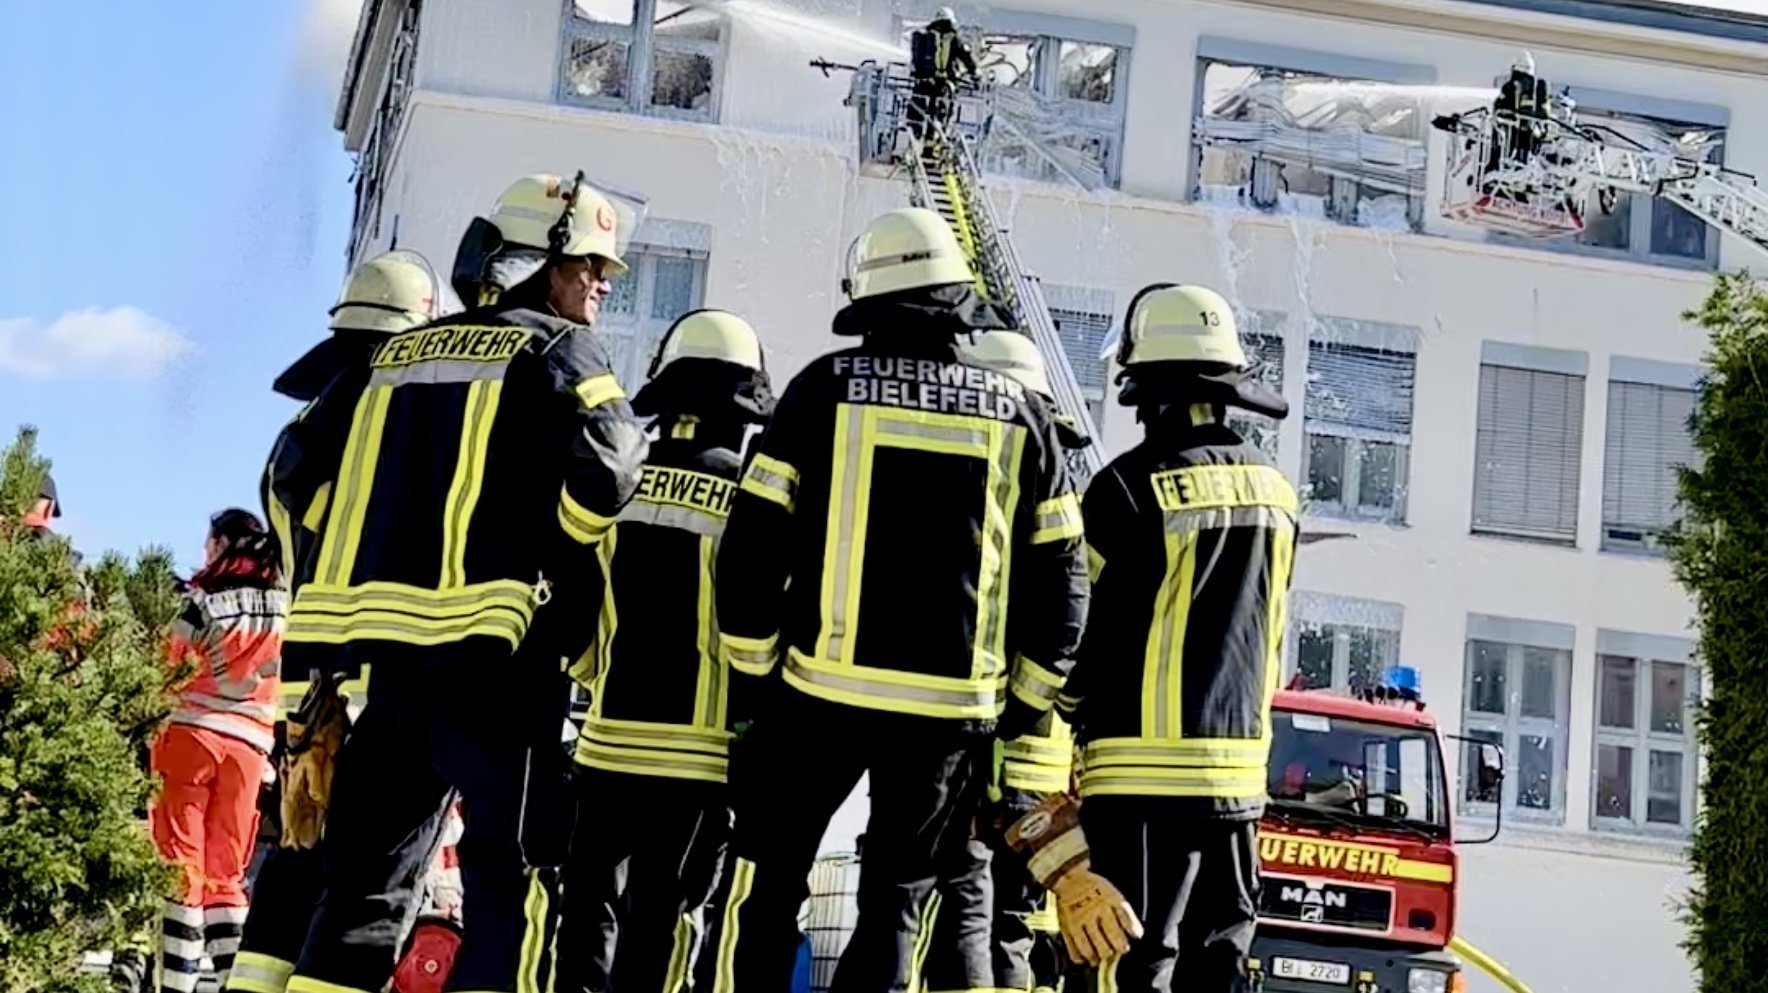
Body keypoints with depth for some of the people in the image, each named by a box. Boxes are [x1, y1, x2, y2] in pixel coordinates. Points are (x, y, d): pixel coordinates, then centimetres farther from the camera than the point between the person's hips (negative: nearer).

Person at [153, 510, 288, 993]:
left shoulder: (204, 601, -1)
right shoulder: (285, 609, 10)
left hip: (195, 733, -4)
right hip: (249, 744, 4)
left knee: (181, 868, -4)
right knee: (225, 875, 9)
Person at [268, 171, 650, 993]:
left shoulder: (400, 352, 20)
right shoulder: (558, 349, 2)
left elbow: (298, 468, 18)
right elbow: (606, 464, -16)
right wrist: (550, 560, 0)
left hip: (387, 638, 6)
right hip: (490, 643, -6)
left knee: (367, 870, 12)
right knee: (514, 877, -2)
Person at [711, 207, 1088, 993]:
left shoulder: (826, 389, -2)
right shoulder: (1020, 415, 4)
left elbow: (754, 542, -4)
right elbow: (1059, 581, 5)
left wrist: (753, 670, 7)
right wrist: (1019, 706, 13)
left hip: (822, 692, -1)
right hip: (952, 710, 2)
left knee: (768, 891, 12)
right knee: (894, 911, 11)